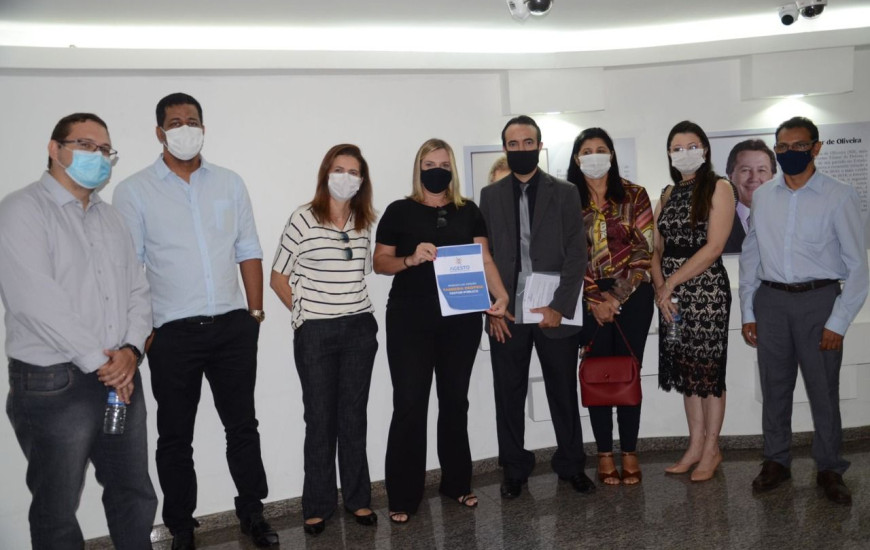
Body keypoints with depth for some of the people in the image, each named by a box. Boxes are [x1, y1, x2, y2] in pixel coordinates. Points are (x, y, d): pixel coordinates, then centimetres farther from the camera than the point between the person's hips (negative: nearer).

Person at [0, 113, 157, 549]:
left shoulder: (110, 218, 15)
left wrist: (131, 350, -7)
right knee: (57, 511, 9)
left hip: (122, 379, 6)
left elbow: (137, 291, 11)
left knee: (135, 495, 13)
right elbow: (36, 301, -17)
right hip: (52, 384, -6)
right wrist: (99, 363, -15)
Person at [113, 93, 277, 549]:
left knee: (242, 425, 13)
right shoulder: (134, 191, -1)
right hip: (172, 333, -2)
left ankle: (252, 513, 30)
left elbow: (248, 252, 9)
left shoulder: (229, 183, 8)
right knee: (175, 436, 11)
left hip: (233, 327, 3)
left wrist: (255, 311, 5)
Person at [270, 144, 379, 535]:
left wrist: (352, 306, 9)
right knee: (320, 419, 6)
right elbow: (278, 278, 0)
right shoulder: (303, 219, -6)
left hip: (359, 329, 3)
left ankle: (357, 498, 24)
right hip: (315, 333, -3)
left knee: (353, 416, 10)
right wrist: (304, 312, -2)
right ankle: (318, 505, 20)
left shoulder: (363, 223, 6)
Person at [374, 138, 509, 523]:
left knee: (455, 400, 12)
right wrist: (411, 259, -19)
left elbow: (484, 258, 1)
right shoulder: (399, 211, 2)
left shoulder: (469, 211, 9)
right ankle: (403, 496, 8)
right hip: (410, 320, -3)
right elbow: (379, 262, 0)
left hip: (461, 319, 3)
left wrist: (500, 295, -15)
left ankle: (456, 482, 27)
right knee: (409, 403, -3)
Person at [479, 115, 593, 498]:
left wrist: (559, 307, -10)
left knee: (564, 392, 9)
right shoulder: (490, 195, 8)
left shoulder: (565, 193, 4)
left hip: (555, 312, -1)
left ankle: (571, 466, 25)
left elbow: (576, 254, -2)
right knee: (509, 395, 8)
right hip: (506, 314, 1)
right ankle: (514, 470, 22)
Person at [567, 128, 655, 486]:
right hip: (589, 299, 1)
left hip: (632, 295, 0)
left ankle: (629, 452, 15)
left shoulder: (634, 196, 2)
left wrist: (617, 297, -9)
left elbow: (643, 251, -3)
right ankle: (605, 454, 14)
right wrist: (595, 299, -8)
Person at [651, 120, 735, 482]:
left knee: (707, 369, 1)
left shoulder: (718, 189, -4)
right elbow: (657, 248, 10)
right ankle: (695, 447, 22)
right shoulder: (668, 194, 14)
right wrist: (660, 287, -6)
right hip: (671, 293, 6)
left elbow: (713, 247, -14)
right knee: (686, 370, 11)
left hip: (706, 289, -6)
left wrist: (672, 282, -14)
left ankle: (711, 451, 15)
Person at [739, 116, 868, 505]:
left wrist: (838, 323, -9)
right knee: (774, 388, 11)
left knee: (823, 390, 6)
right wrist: (747, 313, 7)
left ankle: (829, 469, 24)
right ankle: (776, 461, 27)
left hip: (818, 300, -3)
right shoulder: (762, 197, 6)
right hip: (770, 299, 3)